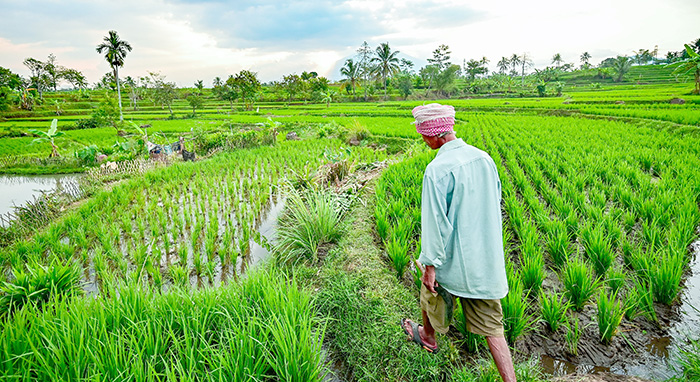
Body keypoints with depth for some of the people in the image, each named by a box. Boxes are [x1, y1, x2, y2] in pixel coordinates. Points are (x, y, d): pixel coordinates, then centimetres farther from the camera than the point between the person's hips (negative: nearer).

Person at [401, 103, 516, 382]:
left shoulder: (437, 170, -24)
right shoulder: (484, 158, -1)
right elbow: (495, 204, 11)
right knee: (490, 325, 13)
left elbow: (434, 223, -23)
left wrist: (430, 265, -13)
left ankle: (428, 338, 52)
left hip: (453, 258, -5)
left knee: (431, 293, 26)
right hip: (486, 259, 5)